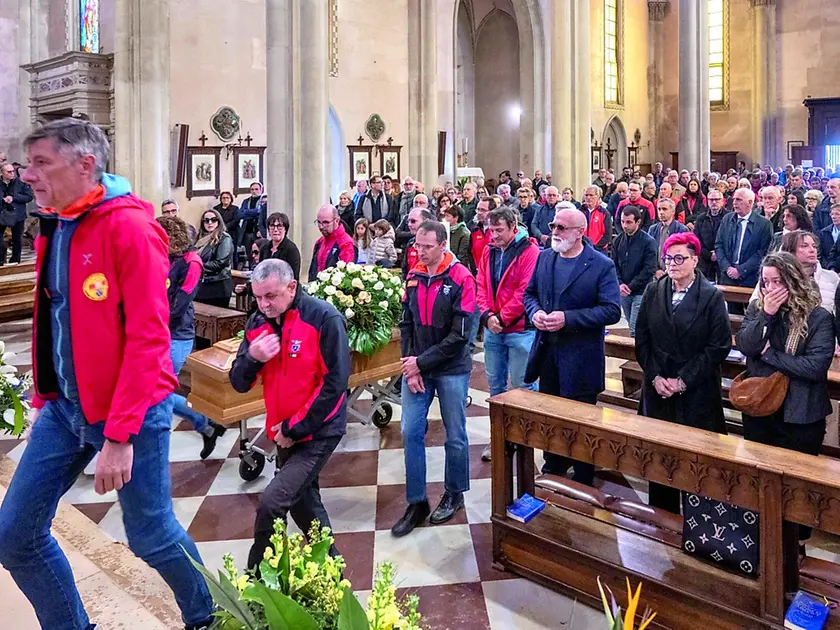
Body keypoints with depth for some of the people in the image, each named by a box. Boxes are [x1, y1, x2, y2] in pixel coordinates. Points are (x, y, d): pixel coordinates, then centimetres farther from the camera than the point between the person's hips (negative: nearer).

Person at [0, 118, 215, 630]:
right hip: (65, 407, 7)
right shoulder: (54, 228, 9)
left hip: (131, 411, -7)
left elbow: (148, 337, -20)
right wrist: (43, 397, 16)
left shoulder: (129, 225, -16)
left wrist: (119, 435, -22)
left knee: (151, 535, 8)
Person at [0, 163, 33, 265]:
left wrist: (13, 198, -17)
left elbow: (29, 197, -8)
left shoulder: (21, 182, -7)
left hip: (17, 214, -1)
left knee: (17, 239, 10)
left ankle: (15, 259, 23)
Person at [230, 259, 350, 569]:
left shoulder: (324, 318, -18)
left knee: (272, 502, -16)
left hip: (318, 430, -7)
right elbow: (239, 383, 2)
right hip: (284, 432, 7)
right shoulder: (257, 323, 0)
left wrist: (294, 428, -17)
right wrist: (252, 357, -20)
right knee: (302, 499, 20)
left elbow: (335, 383, -19)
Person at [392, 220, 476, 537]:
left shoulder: (460, 278, -12)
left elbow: (459, 334, -16)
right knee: (411, 432, 3)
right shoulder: (413, 277, 4)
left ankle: (454, 494, 30)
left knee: (455, 436, 9)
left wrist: (422, 362, -15)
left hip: (451, 369, -4)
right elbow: (406, 324, 6)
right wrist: (410, 364, -5)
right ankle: (416, 503, 16)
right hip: (416, 367, 4)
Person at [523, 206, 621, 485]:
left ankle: (583, 483, 26)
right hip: (547, 352, 5)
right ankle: (552, 470, 40)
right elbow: (529, 292, 13)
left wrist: (568, 318, -25)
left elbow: (612, 311, -17)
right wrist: (535, 312, -10)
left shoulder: (602, 265, -12)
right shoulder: (544, 257, 5)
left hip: (580, 358, -5)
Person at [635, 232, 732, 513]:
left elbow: (719, 347, -8)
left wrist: (683, 380, -13)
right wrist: (655, 376, -6)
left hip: (696, 393, -3)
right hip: (657, 389, 3)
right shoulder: (653, 291, 4)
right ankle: (661, 512, 26)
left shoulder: (712, 296, -5)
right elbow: (642, 339, 5)